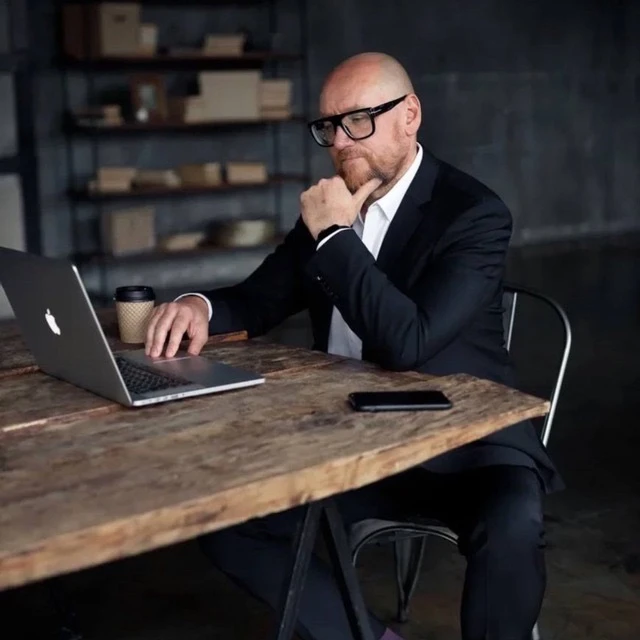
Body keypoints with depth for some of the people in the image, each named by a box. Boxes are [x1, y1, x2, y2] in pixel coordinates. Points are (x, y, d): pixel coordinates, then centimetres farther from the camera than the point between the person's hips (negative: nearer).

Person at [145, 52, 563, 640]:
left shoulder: (475, 213, -14)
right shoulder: (329, 207, 6)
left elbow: (408, 341, -27)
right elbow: (262, 298, 12)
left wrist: (335, 236, -20)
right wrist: (201, 305, -11)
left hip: (462, 441, -6)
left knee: (510, 526, -35)